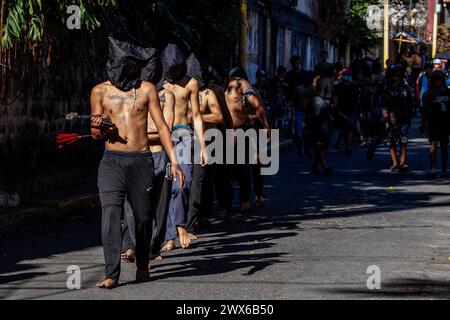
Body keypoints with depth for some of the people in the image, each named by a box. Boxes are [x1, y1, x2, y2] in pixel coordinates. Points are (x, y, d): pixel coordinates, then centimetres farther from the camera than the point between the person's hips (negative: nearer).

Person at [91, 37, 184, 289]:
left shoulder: (147, 89, 6)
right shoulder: (100, 91, 7)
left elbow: (162, 127, 6)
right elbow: (96, 134, 13)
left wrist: (174, 161, -1)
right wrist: (98, 128, -13)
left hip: (141, 161, 1)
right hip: (112, 161, 0)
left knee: (143, 216, 5)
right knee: (111, 214, -14)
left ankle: (143, 267, 24)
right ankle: (111, 274, -16)